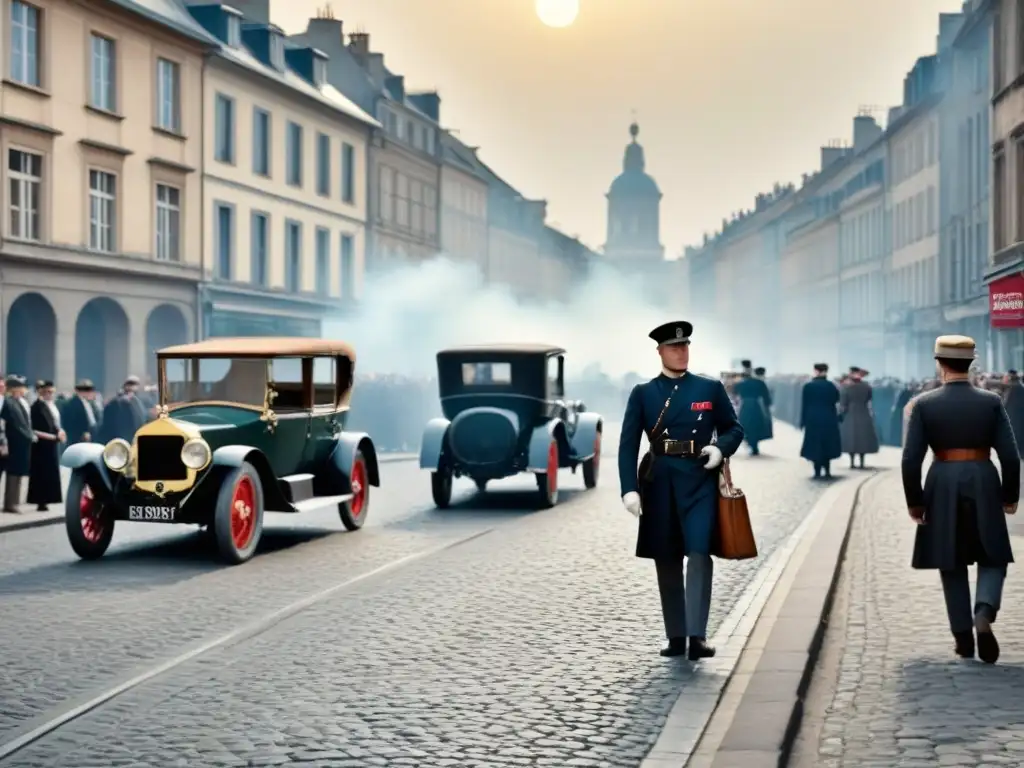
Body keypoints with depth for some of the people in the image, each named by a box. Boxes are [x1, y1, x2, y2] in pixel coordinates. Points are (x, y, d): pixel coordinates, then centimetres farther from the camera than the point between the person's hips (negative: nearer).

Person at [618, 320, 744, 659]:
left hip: (700, 481, -1)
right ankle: (675, 637, 16)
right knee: (666, 561, 6)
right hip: (659, 483, 1)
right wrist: (629, 488, -11)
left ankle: (697, 637, -15)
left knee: (699, 554, -13)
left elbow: (734, 428, 13)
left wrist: (720, 448, -10)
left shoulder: (711, 388, 6)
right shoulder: (642, 394, 5)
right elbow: (628, 444, 0)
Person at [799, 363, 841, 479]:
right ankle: (827, 472, 12)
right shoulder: (831, 386, -4)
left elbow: (804, 405, -4)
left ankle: (818, 473, 1)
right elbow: (837, 400, 8)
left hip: (813, 420, -1)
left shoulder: (808, 386, -6)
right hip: (828, 420, 1)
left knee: (815, 446, 4)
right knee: (827, 445, 12)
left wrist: (803, 421, 1)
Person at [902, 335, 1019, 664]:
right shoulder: (991, 401, -2)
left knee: (952, 565, 14)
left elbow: (911, 459, -9)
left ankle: (963, 637, 16)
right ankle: (983, 614, -14)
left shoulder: (922, 404, -5)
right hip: (984, 489, 0)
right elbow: (1010, 456, -5)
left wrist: (914, 502, 1)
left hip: (942, 490, 0)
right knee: (993, 560, 13)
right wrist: (1010, 495, 8)